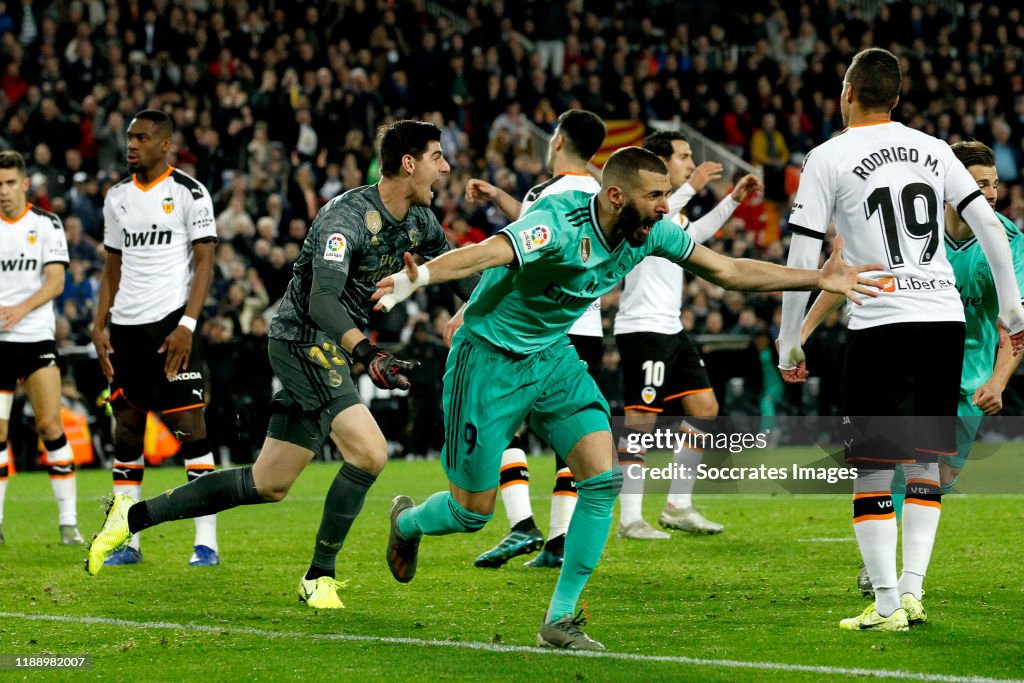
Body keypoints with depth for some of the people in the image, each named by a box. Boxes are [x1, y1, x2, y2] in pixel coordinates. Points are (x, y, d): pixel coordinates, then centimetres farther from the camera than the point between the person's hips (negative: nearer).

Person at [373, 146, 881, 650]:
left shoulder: (652, 233, -9)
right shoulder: (561, 224, -31)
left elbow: (727, 271, 3)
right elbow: (489, 253, -48)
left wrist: (818, 279, -1)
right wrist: (417, 277, -67)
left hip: (553, 357, 6)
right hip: (489, 358, -6)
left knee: (604, 479, -13)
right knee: (473, 511, 2)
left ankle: (559, 620, -2)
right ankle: (406, 522, 39)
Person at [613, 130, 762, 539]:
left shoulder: (670, 205, 20)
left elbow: (694, 235, 40)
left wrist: (733, 200, 35)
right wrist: (691, 188, -35)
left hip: (670, 329, 10)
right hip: (643, 327, -10)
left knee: (705, 408, 8)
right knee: (642, 419, -10)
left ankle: (678, 507, 13)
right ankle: (629, 520, -7)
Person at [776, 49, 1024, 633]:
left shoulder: (829, 158, -1)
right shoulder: (932, 149, 11)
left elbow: (803, 260, -3)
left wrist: (790, 342, 5)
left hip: (881, 323, -4)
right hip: (945, 318, 4)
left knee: (873, 468, 1)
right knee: (926, 461, 15)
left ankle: (886, 604, -4)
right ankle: (912, 587, 10)